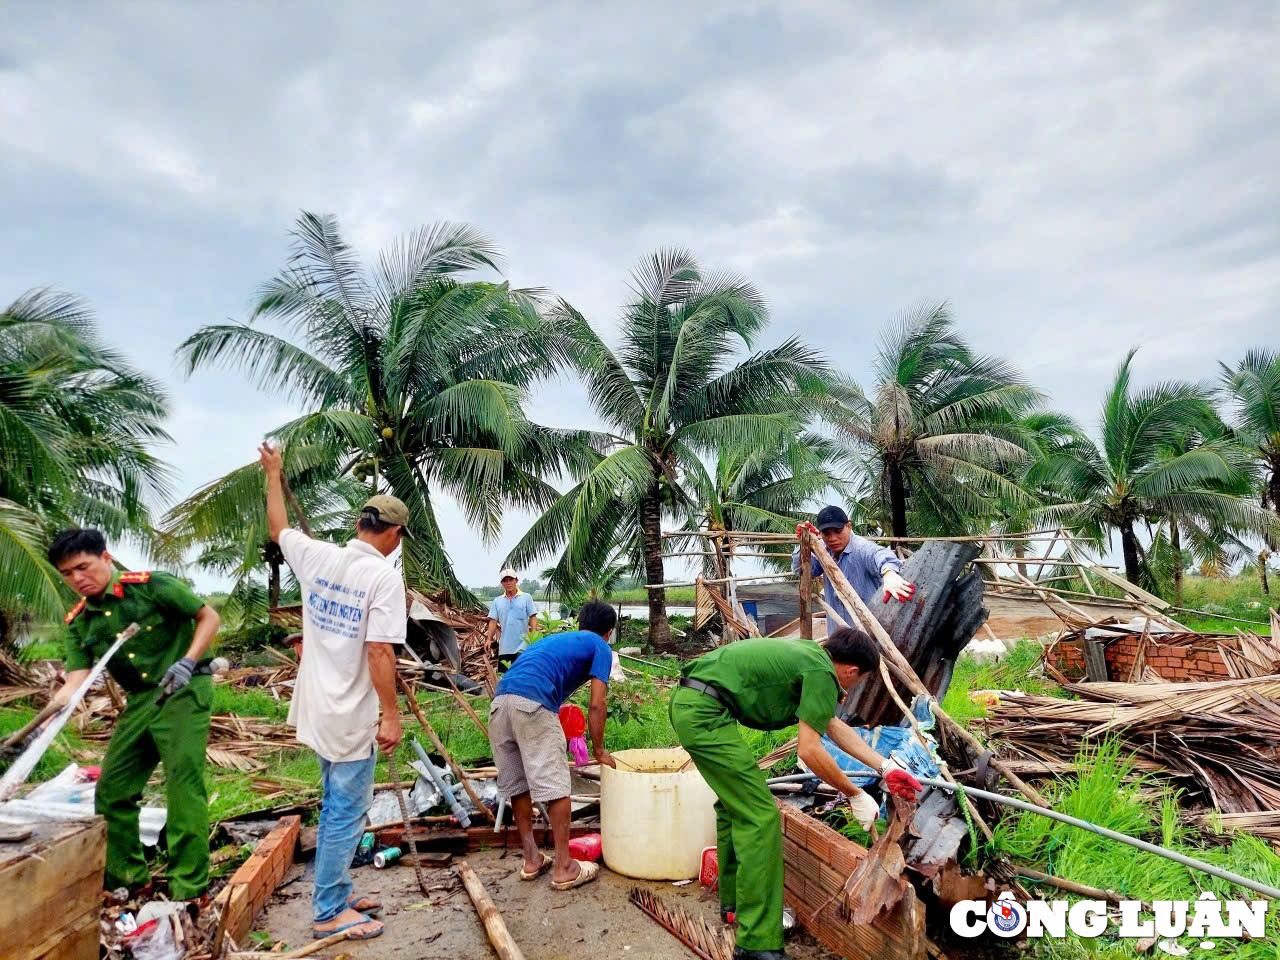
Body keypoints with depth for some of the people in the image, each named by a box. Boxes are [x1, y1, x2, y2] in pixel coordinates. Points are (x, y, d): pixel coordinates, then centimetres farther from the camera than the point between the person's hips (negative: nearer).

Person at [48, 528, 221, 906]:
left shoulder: (151, 585, -10)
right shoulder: (78, 622, 7)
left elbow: (209, 616, -9)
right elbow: (76, 682, 0)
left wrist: (186, 662, -20)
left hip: (184, 691, -7)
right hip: (140, 701, 7)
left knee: (184, 783, -10)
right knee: (111, 791, 11)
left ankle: (189, 888, -1)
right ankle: (127, 878, 29)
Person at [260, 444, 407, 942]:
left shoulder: (316, 556, 0)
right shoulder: (384, 575, -19)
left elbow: (278, 528, 21)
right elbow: (379, 653, -23)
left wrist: (273, 475, 33)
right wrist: (391, 714, -15)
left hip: (319, 710, 8)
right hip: (350, 717, -8)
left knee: (336, 807, 22)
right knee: (347, 812, 6)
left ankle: (336, 896, 35)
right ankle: (328, 914, 18)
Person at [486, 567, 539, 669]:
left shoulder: (526, 598, 2)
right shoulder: (497, 601, 11)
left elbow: (533, 618, -2)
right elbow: (493, 621, 8)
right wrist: (489, 639, -3)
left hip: (522, 646, -3)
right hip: (504, 647, 3)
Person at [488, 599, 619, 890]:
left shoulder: (554, 638, 34)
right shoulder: (600, 647, 15)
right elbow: (596, 706, 6)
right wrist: (599, 751, 19)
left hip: (499, 701, 7)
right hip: (533, 705, -7)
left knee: (517, 785, 16)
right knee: (555, 787, 3)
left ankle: (531, 859, 27)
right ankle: (564, 867, 9)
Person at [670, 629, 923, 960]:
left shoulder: (808, 654, 20)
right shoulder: (822, 672, -7)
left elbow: (834, 727, 28)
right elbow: (809, 750, -10)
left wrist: (886, 768, 29)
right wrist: (856, 796, 3)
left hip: (685, 703, 11)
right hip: (705, 713, -10)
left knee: (734, 803, 25)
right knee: (760, 816, -5)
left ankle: (734, 902, 40)